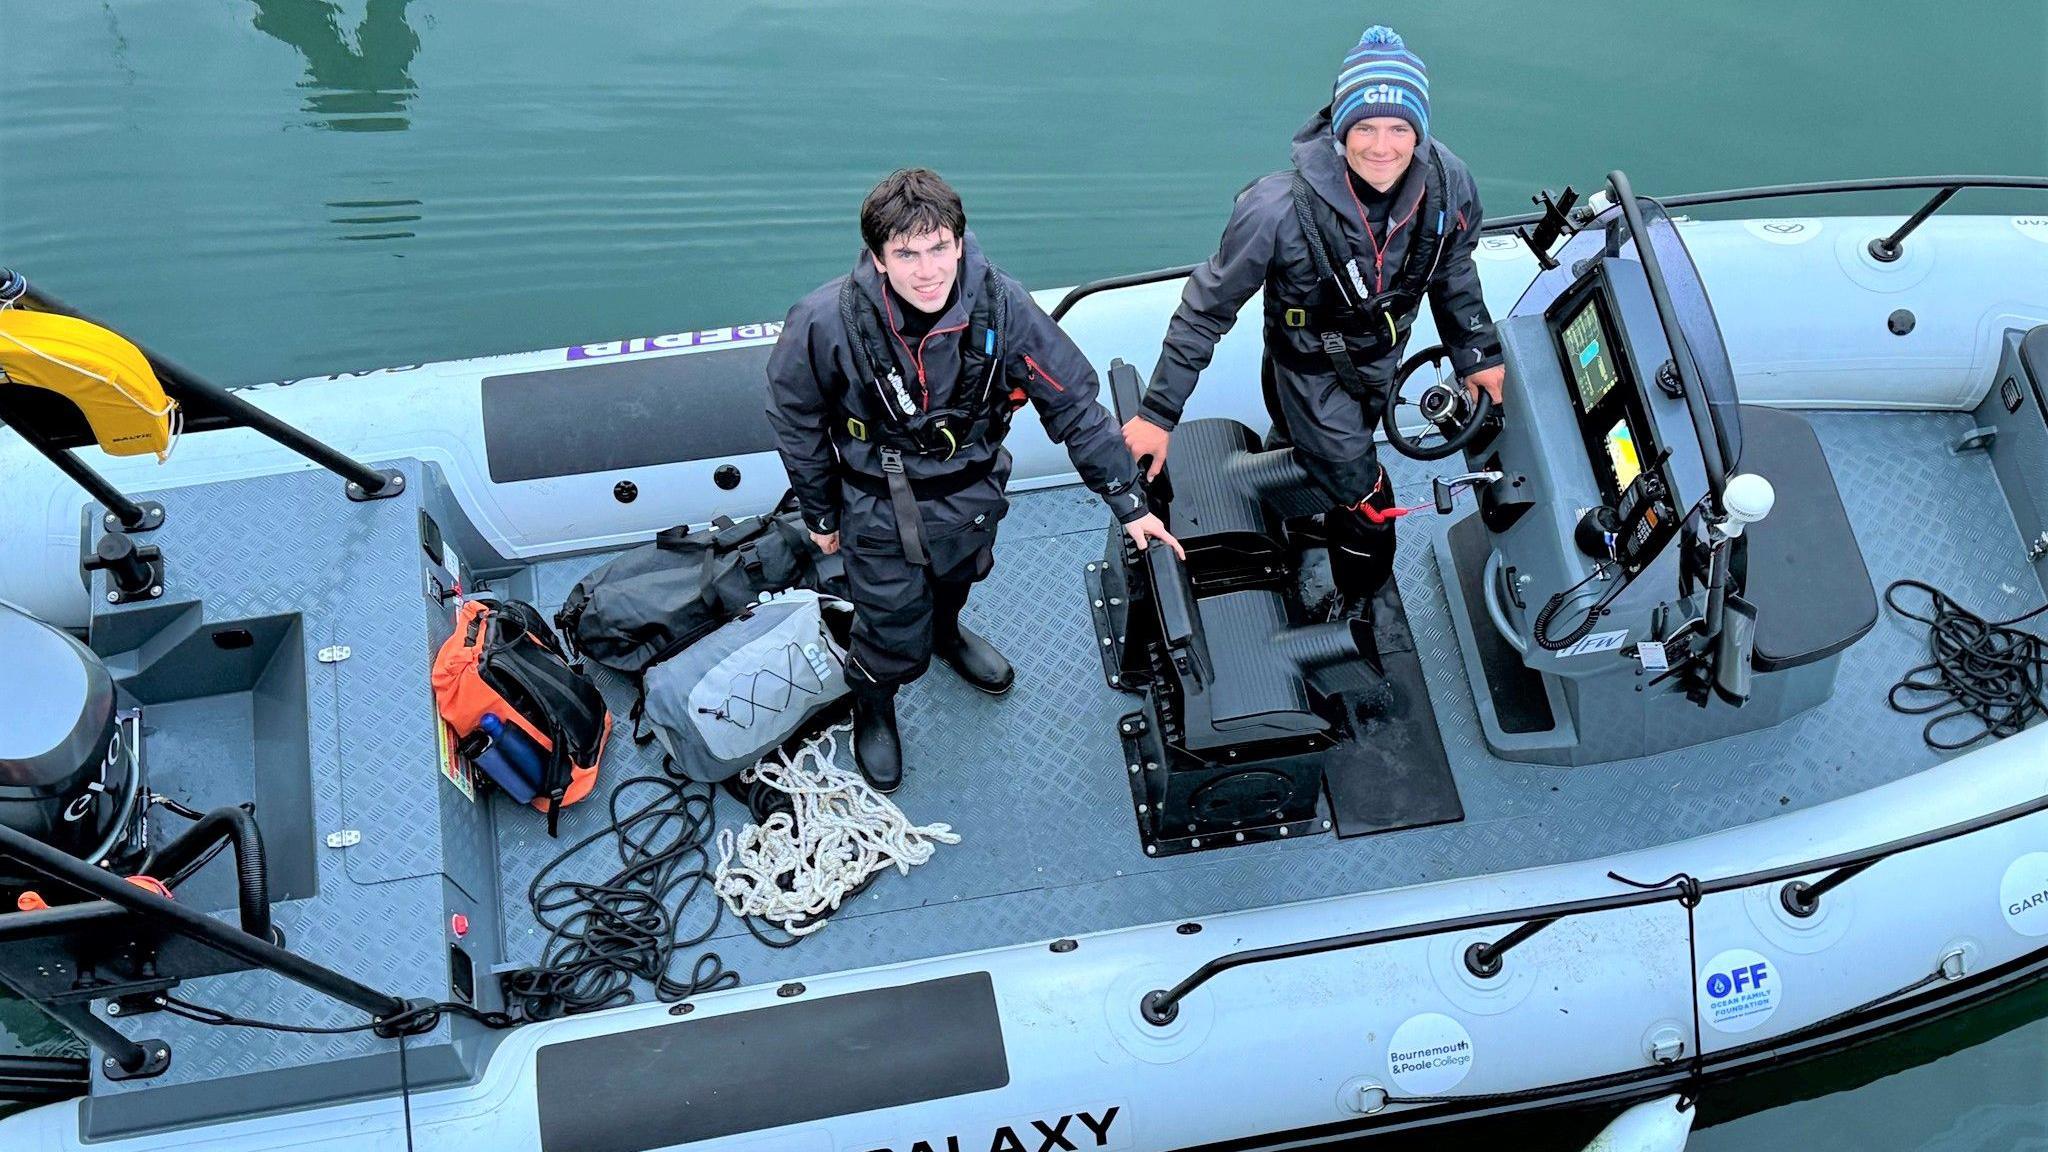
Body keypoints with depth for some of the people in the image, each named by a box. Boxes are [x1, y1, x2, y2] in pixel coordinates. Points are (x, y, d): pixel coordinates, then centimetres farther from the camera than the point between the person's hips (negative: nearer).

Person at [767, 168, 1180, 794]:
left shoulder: (1001, 306, -26)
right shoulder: (826, 321, -29)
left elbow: (1073, 402, -14)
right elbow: (797, 421, -10)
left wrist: (1129, 502, -10)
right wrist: (820, 514, 1)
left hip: (971, 492, 3)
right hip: (880, 504, -3)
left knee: (957, 578, 31)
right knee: (896, 642, 7)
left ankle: (948, 634, 69)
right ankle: (872, 709, 44)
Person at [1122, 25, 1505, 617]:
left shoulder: (1448, 185, -24)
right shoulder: (1282, 209, -38)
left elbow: (1454, 273, 0)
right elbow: (1207, 307, -25)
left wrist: (1478, 355, 10)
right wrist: (1158, 412, -22)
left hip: (1382, 357, 5)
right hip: (1309, 366, -5)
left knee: (1322, 453, 29)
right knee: (1368, 507, 1)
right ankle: (1358, 614, 31)